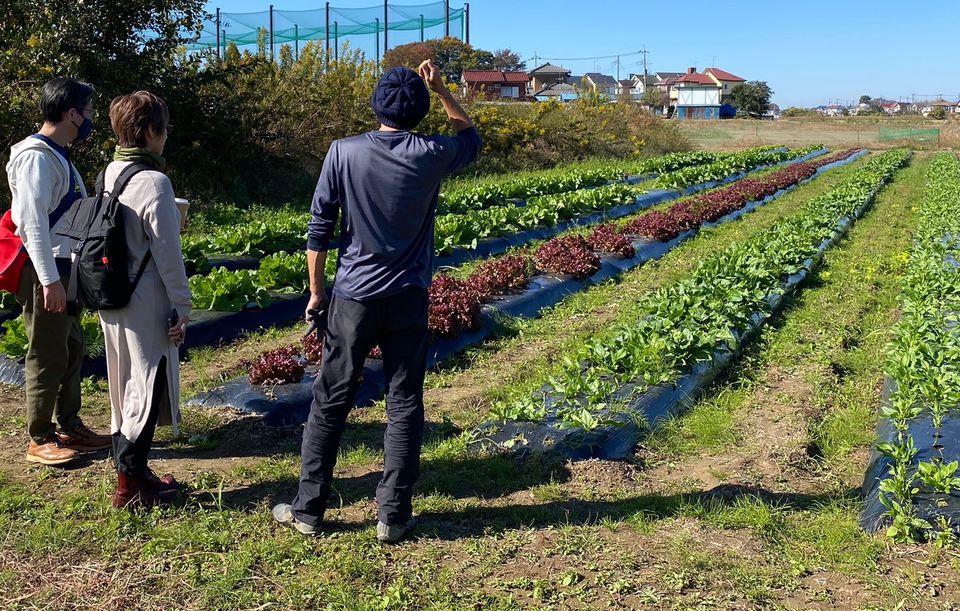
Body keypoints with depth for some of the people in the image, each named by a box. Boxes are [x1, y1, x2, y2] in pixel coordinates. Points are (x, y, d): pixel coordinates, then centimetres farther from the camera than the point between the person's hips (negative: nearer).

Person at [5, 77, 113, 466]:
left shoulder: (59, 156, 14)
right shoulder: (37, 157, -16)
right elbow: (33, 224, -22)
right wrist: (50, 281, -24)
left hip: (65, 269, 10)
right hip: (45, 274, -10)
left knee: (71, 351, 16)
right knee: (47, 357, -1)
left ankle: (70, 426, 28)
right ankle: (40, 441, 11)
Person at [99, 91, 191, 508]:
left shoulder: (109, 173, 6)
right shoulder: (154, 181, -18)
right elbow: (167, 254, -17)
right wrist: (182, 308, -10)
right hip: (147, 304, -8)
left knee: (127, 387, 17)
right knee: (147, 390, 3)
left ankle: (130, 472, 30)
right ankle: (131, 485, 11)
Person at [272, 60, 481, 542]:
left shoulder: (343, 153, -5)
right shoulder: (431, 156, -4)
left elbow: (319, 230, -3)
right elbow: (470, 138, 20)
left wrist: (316, 291, 7)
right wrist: (441, 90, 17)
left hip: (353, 299, 0)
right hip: (408, 302, 0)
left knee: (329, 404, 9)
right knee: (404, 406, 7)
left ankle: (308, 510, 18)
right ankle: (393, 516, 11)